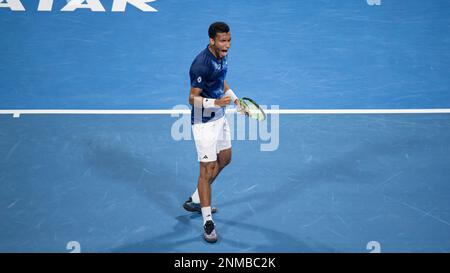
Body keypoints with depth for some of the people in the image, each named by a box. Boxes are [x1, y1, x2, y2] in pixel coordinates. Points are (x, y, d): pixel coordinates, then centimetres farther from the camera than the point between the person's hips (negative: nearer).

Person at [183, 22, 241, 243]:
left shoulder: (222, 55, 0)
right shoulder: (201, 64, -27)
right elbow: (193, 99, -24)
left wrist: (234, 98, 14)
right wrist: (215, 102, -38)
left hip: (220, 117, 10)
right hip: (204, 122, -10)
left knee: (224, 159, 22)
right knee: (207, 169, -7)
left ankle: (195, 200, 37)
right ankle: (208, 222, 0)